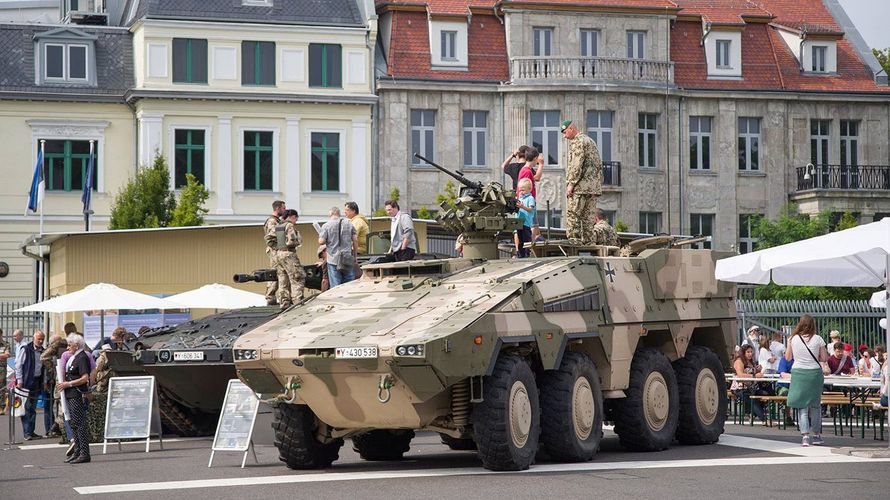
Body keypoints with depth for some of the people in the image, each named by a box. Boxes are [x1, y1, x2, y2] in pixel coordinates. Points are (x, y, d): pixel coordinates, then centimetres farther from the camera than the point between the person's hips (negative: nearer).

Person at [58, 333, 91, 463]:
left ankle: (84, 454, -9)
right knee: (74, 424, 12)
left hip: (78, 394, -10)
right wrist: (64, 383, 11)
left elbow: (85, 378, -19)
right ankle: (77, 452, 18)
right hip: (71, 394, 10)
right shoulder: (73, 357, 17)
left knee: (80, 423, -10)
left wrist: (68, 384, -17)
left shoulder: (82, 357, -12)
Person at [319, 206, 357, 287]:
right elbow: (355, 241, 6)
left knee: (335, 286, -1)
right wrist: (355, 256, 14)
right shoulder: (349, 224, 5)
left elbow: (321, 241, -9)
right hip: (348, 260, 2)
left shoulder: (326, 226, -4)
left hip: (333, 260, -2)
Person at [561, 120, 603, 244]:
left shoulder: (577, 142, -7)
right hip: (594, 187, 9)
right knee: (587, 216, 9)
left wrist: (571, 183, -15)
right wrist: (599, 184, 21)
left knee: (572, 214, -8)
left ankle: (574, 240, -14)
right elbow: (599, 165, 23)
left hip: (581, 186, -9)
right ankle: (588, 242, 7)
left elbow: (576, 165, -17)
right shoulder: (590, 141, 23)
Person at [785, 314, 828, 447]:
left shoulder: (793, 339, -4)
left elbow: (788, 357, 5)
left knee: (802, 406, 3)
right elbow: (824, 358, -2)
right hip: (814, 373, 0)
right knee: (815, 405, 14)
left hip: (798, 373, 0)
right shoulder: (817, 339, -6)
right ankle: (816, 435, 21)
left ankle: (805, 436, -9)